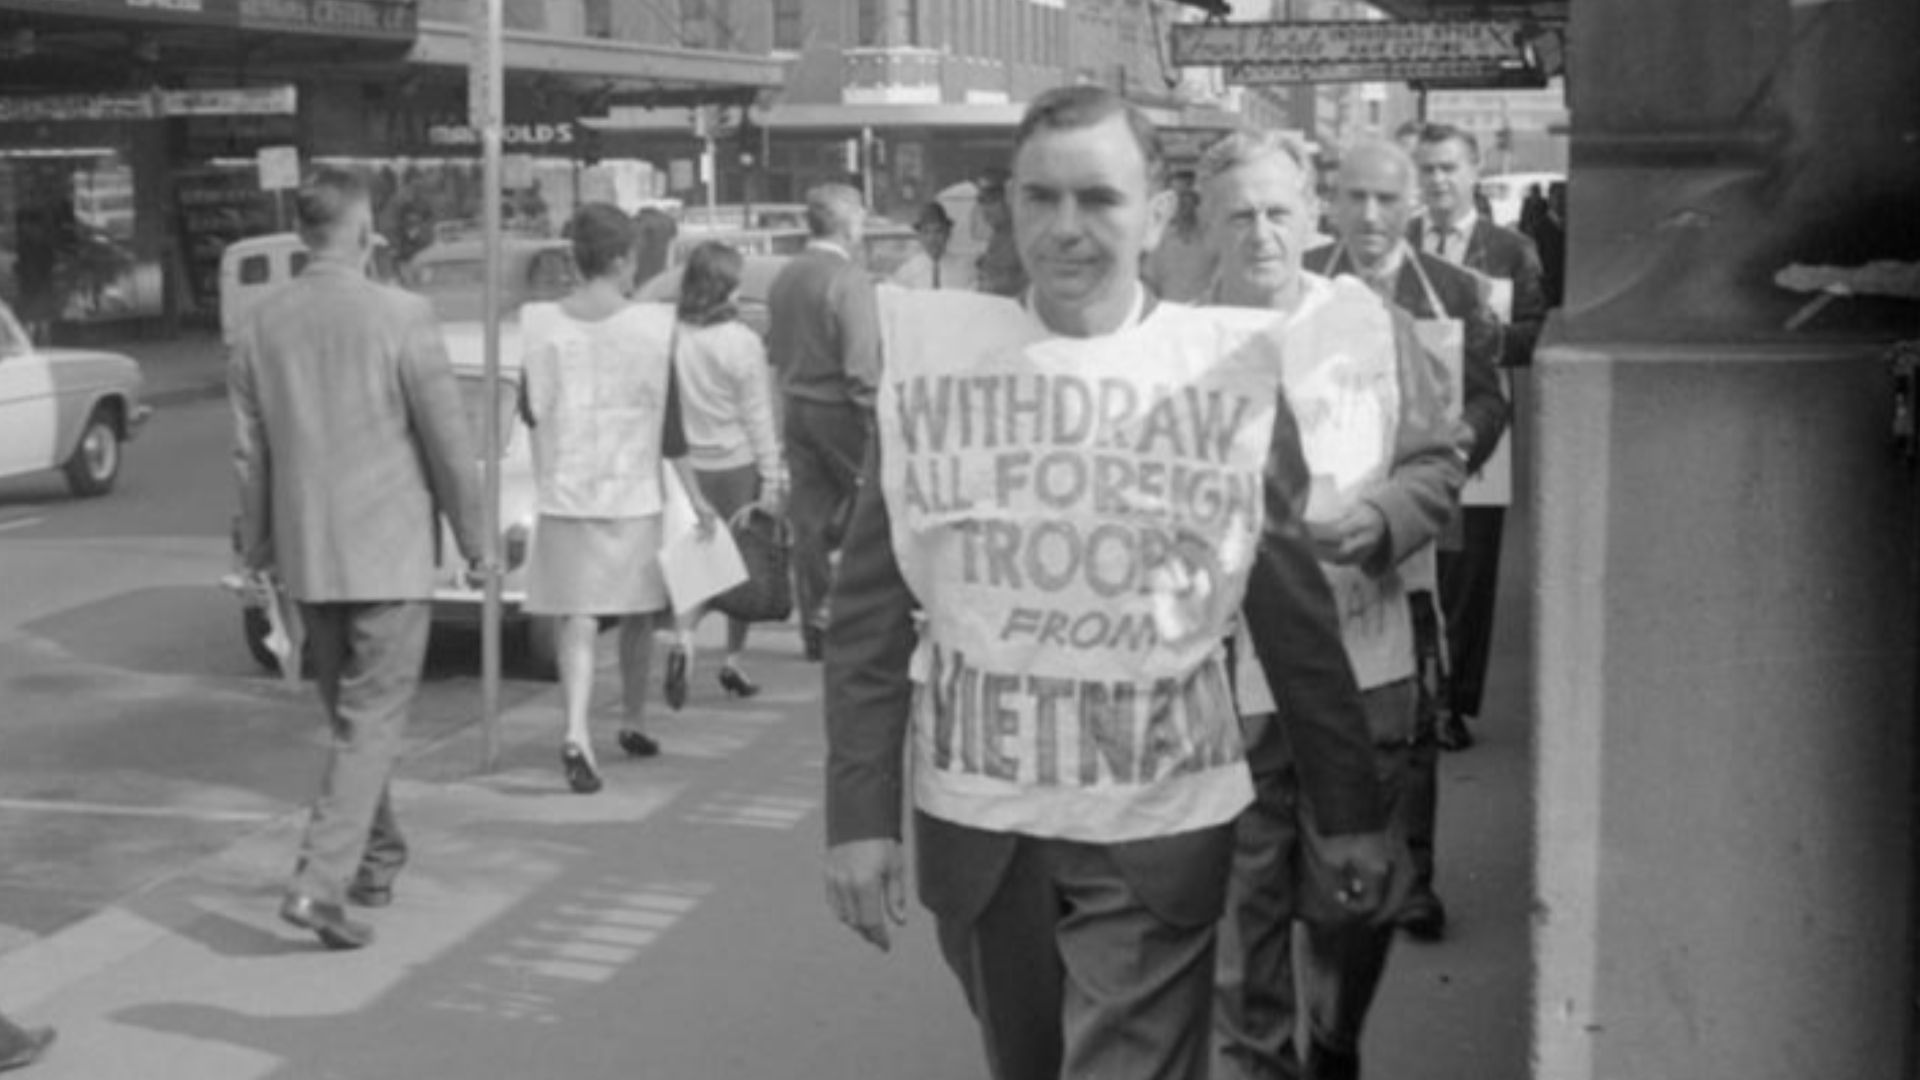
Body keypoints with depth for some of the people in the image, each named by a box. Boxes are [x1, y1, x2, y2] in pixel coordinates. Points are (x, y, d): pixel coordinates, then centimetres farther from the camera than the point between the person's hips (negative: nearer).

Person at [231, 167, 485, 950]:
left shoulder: (261, 325, 1)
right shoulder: (400, 317, -13)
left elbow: (250, 453, 7)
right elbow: (449, 442, -10)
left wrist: (259, 550, 18)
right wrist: (472, 538, 3)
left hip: (306, 557, 5)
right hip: (389, 551, -5)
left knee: (349, 715, 19)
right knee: (373, 722, -1)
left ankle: (378, 861, 33)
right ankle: (319, 883, -11)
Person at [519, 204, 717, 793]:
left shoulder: (542, 325, -3)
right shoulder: (649, 325, -8)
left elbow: (530, 410, 7)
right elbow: (669, 422, -5)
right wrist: (696, 496, 3)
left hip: (563, 494, 1)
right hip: (634, 491, -1)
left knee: (578, 618, 1)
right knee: (637, 614, 17)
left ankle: (576, 733, -17)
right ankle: (633, 722, 32)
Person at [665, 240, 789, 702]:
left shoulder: (674, 338, -3)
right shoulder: (741, 343, -12)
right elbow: (758, 417, -9)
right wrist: (773, 479, -4)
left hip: (690, 466, 3)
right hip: (737, 463, -3)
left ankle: (684, 638, -11)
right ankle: (733, 659, 17)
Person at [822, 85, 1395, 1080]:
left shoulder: (1225, 368, -4)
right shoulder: (935, 358, -2)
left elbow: (1297, 615, 2)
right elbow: (869, 612, 0)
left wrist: (1349, 808, 5)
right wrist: (861, 813, -5)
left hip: (1157, 829, -2)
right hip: (974, 823, 2)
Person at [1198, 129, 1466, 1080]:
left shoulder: (1372, 324, 3)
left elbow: (1438, 461, 6)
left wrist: (1379, 520, -12)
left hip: (1366, 669, 2)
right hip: (1228, 678, -2)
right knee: (1243, 902, 8)